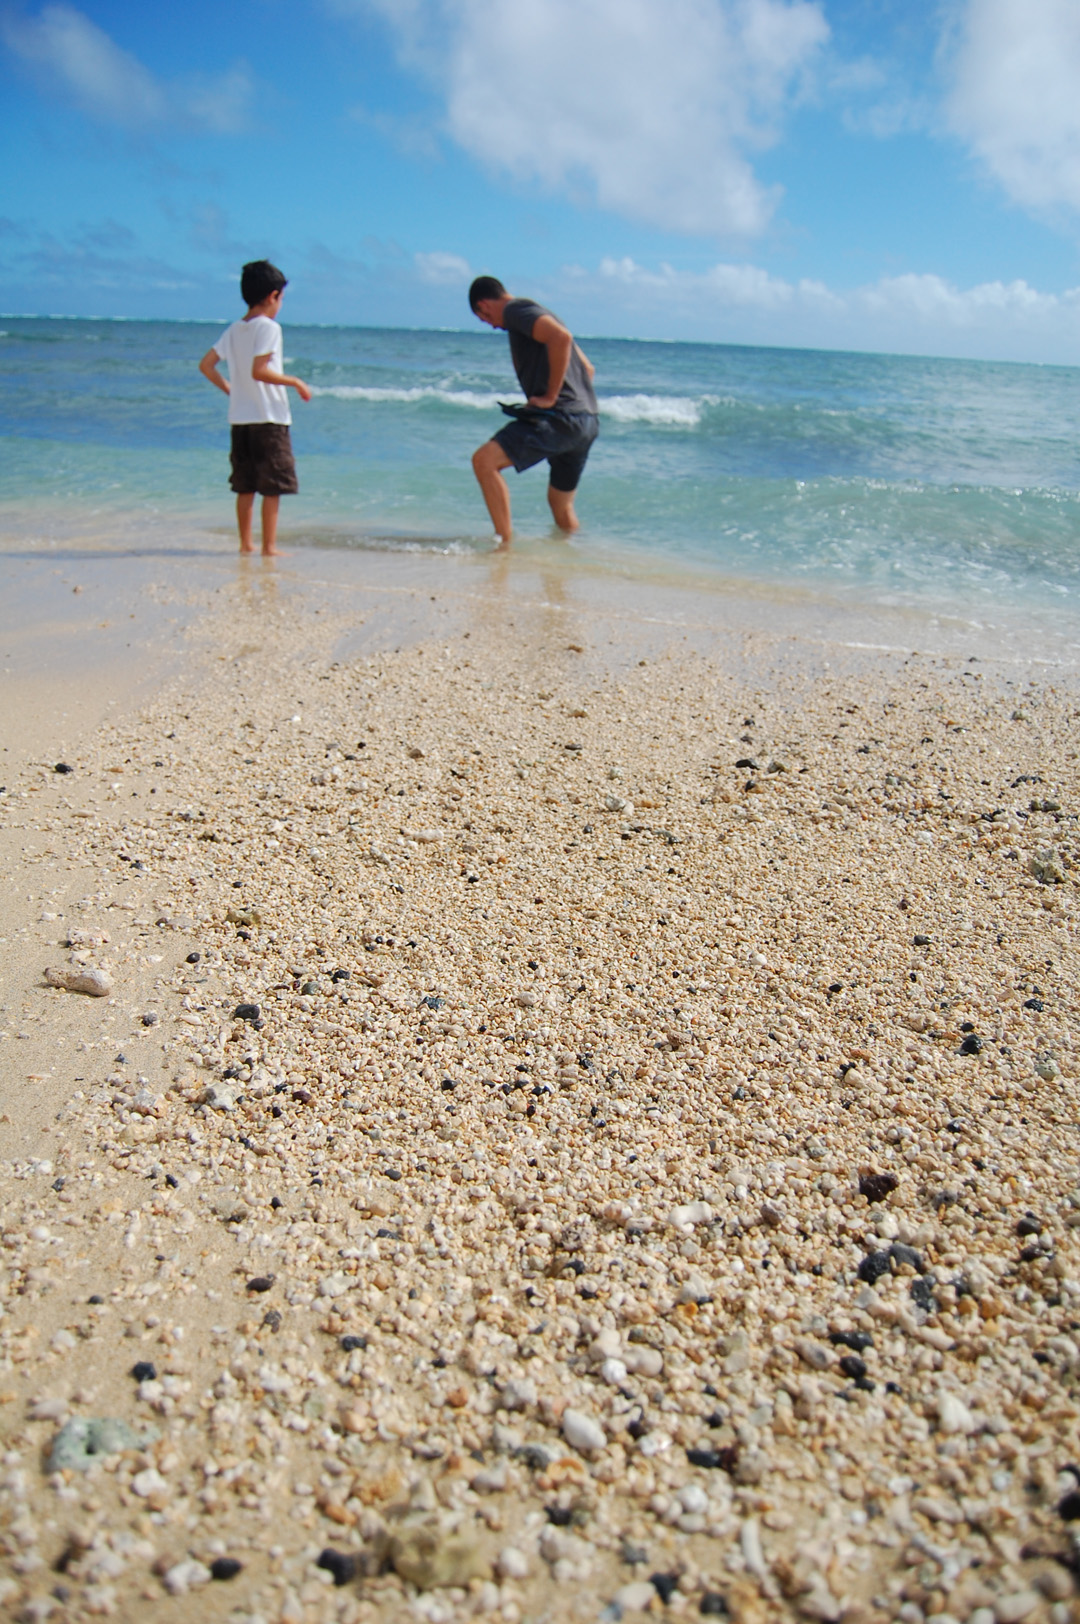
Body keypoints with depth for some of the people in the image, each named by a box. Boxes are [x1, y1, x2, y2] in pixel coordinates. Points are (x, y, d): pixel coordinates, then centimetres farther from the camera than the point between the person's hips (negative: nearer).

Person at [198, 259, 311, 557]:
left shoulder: (234, 329, 10)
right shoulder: (269, 327, -10)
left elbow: (206, 365, 7)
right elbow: (259, 371, -21)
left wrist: (229, 388, 18)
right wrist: (295, 382, -12)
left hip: (239, 418, 7)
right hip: (269, 418, -7)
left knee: (245, 486, 12)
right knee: (273, 486, -2)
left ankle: (245, 543, 17)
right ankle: (269, 546, -3)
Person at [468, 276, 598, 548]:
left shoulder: (515, 310, -3)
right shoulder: (538, 314, 27)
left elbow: (561, 337, -23)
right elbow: (588, 369, 29)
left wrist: (550, 396, -17)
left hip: (560, 418, -10)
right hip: (586, 422, 10)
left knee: (485, 461, -17)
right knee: (561, 504, 23)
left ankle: (505, 542, -21)